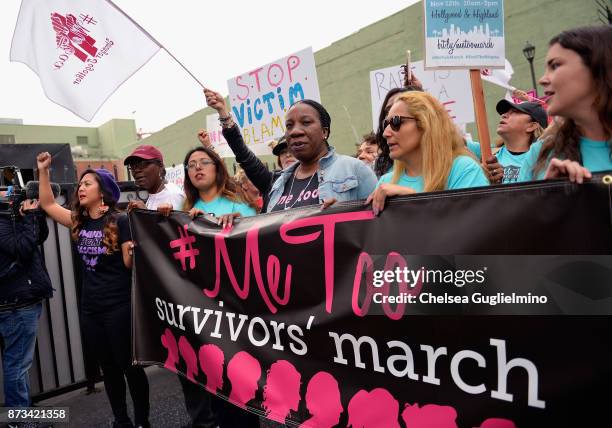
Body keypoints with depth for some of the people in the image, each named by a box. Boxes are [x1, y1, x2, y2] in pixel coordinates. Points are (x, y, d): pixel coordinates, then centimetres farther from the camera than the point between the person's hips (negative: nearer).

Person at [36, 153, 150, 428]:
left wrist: (135, 249, -33)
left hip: (119, 306, -6)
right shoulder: (79, 222, 5)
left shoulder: (119, 221, -12)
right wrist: (43, 170, 9)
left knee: (129, 365, 4)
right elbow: (48, 204, 14)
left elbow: (129, 263, -13)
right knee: (108, 366, 17)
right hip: (90, 308, 6)